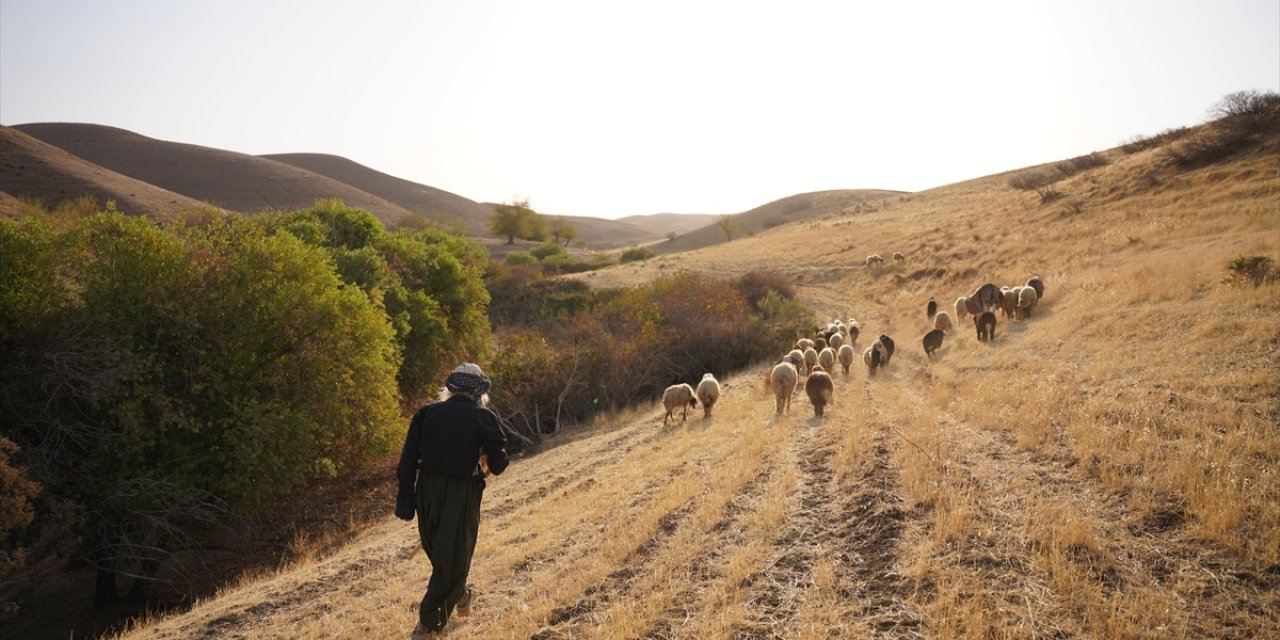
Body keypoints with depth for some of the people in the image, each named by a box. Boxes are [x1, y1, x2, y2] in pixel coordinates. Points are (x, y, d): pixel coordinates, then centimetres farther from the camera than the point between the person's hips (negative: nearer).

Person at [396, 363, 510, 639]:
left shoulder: (426, 413, 3)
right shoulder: (483, 418, -6)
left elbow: (407, 460, 0)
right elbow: (498, 465, -5)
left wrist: (405, 501, 4)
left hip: (427, 492, 5)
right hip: (461, 495, -4)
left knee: (436, 551, 26)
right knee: (452, 559, 6)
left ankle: (460, 595, 45)